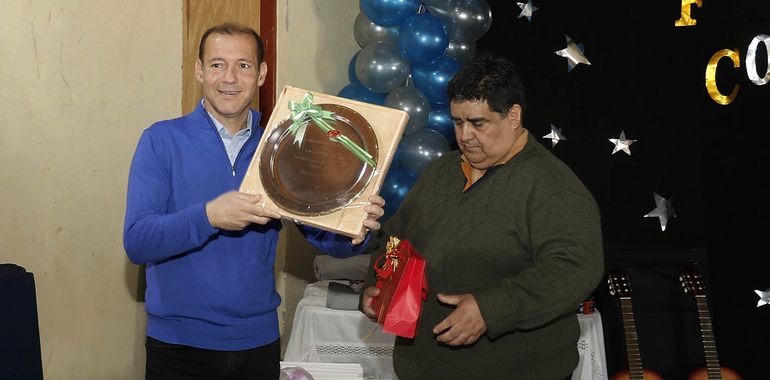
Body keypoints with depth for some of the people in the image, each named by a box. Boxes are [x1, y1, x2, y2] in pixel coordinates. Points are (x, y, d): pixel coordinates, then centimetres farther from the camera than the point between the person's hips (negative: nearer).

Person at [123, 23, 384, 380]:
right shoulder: (162, 140, -6)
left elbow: (325, 236, 3)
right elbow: (136, 242, -13)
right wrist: (209, 216, -29)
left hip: (258, 340, 3)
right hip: (179, 343, -3)